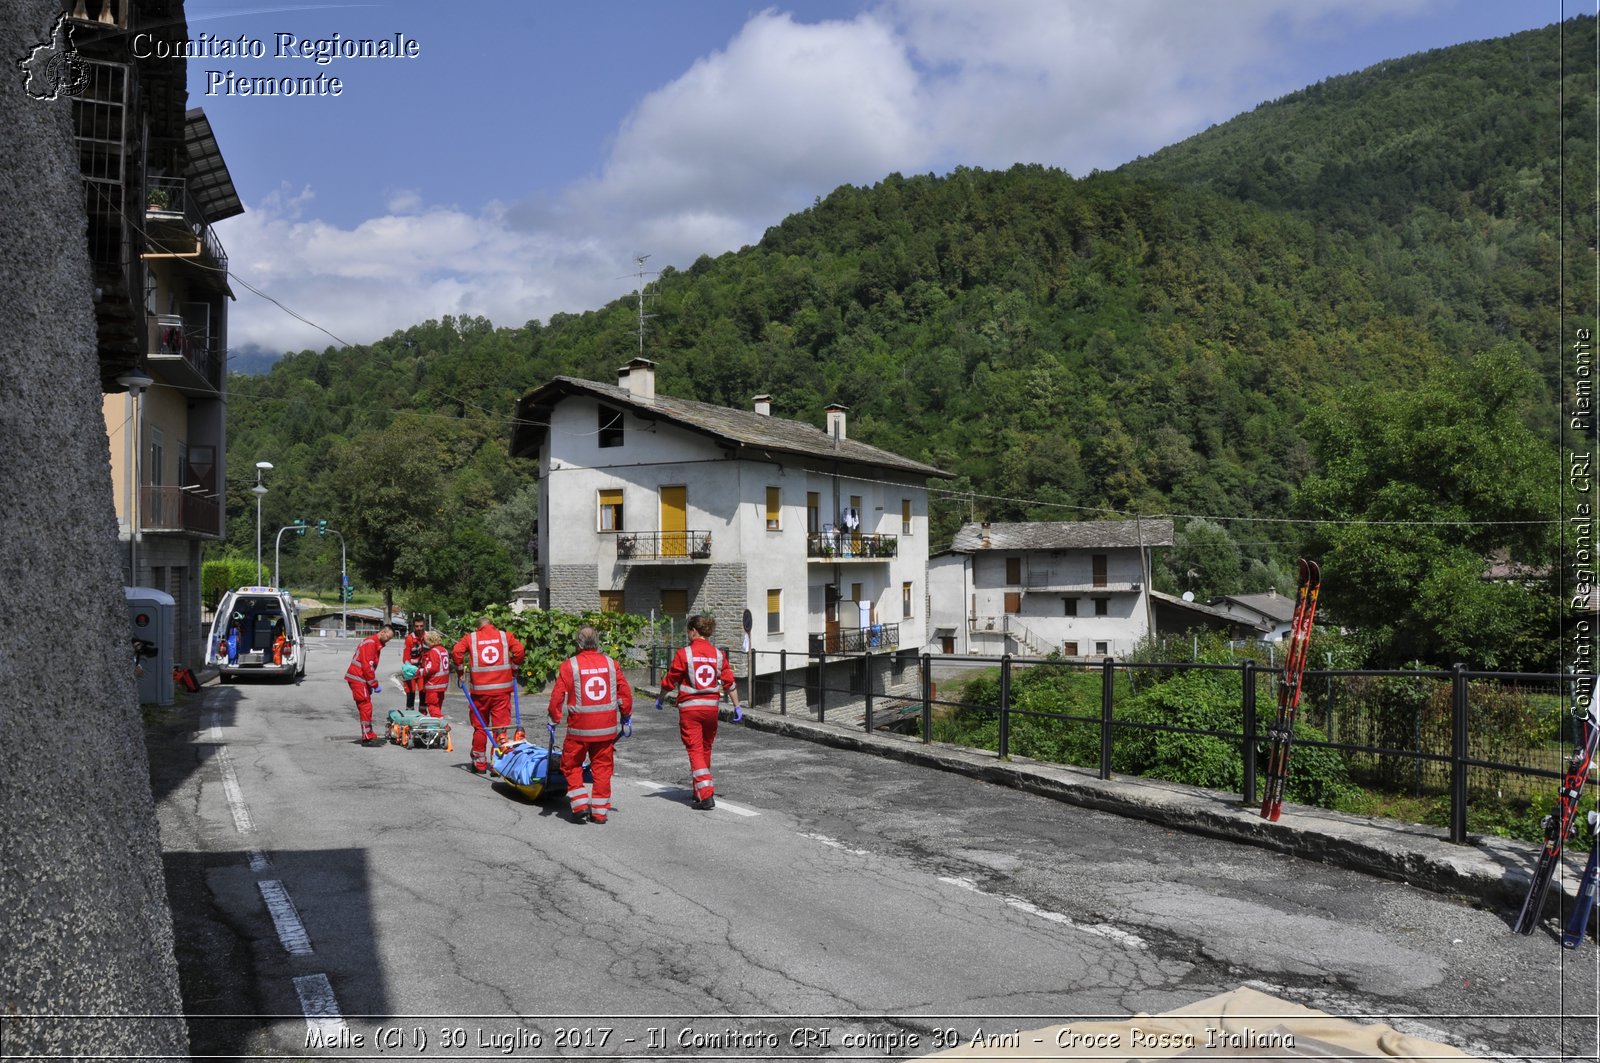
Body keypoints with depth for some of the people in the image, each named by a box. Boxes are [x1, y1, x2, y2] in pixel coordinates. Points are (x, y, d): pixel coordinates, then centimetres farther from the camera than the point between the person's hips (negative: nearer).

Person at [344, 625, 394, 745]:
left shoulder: (376, 643, 17)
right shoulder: (370, 643, -16)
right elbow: (367, 666, -21)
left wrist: (372, 684, 14)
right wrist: (375, 684, -16)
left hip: (361, 679, 10)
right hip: (358, 678, -10)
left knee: (365, 707, 12)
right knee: (366, 706, -9)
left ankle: (368, 734, 18)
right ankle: (367, 738, -7)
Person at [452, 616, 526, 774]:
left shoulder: (470, 638, 6)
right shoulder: (505, 636, 7)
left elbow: (456, 651, -6)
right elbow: (519, 650, -4)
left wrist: (460, 670, 7)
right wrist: (514, 668, 10)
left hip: (480, 689, 0)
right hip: (502, 689, 0)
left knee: (479, 727, 12)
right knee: (500, 726, 2)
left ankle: (479, 763, 18)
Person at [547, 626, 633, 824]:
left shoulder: (569, 665, -5)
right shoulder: (611, 664, 3)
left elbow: (557, 696, -5)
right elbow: (625, 692, 6)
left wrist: (554, 719, 7)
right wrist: (626, 717, 18)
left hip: (580, 727, -2)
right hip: (607, 727, 3)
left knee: (571, 765, 15)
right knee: (602, 767, 10)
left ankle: (580, 803, 5)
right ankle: (600, 812, 12)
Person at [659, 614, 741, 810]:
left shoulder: (684, 654, -9)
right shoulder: (718, 654, 2)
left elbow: (670, 681, -2)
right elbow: (729, 683, 2)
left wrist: (660, 698, 15)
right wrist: (736, 706, 10)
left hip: (689, 707, -4)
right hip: (711, 706, 4)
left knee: (695, 750, -1)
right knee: (706, 749, 18)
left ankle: (706, 795, -11)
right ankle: (701, 791, 30)